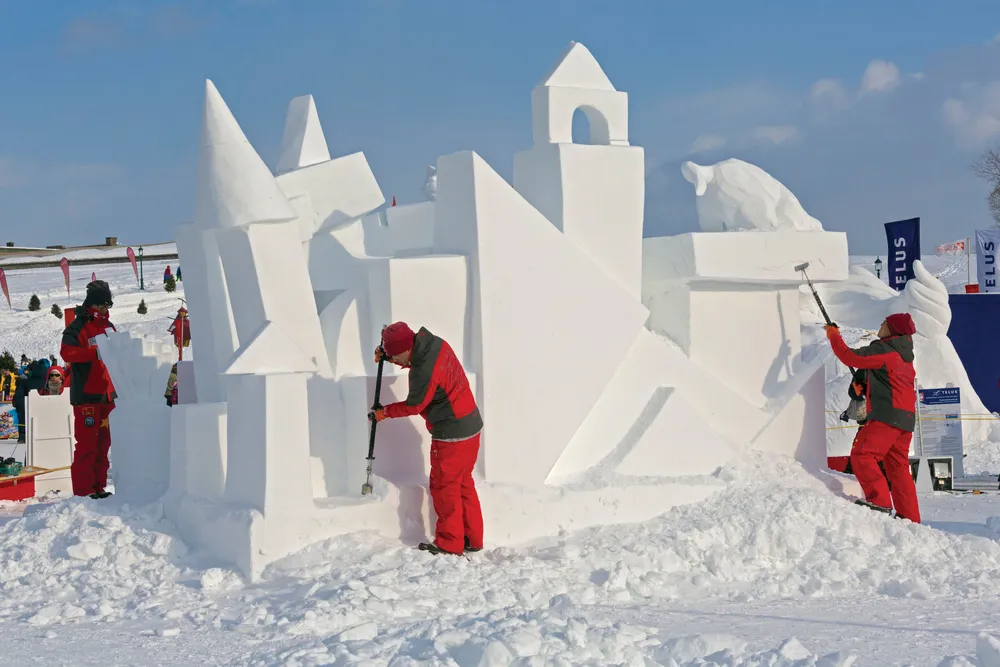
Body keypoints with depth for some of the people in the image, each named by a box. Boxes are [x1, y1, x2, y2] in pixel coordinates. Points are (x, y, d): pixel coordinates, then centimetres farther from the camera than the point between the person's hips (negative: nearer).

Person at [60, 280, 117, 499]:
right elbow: (66, 352, -22)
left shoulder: (108, 326, 16)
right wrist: (95, 351, -31)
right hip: (86, 394, -8)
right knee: (87, 443, -9)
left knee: (103, 442, 10)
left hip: (106, 394, 8)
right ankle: (83, 490, -5)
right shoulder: (78, 327, -7)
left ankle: (98, 487, 17)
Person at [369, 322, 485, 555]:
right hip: (471, 427, 9)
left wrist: (383, 413, 5)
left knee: (444, 487, 5)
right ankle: (472, 539, 26)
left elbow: (412, 406, -11)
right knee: (463, 484, 18)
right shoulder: (434, 343, -3)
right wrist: (388, 355, 6)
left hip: (452, 435, -9)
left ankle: (449, 543, 15)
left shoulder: (424, 373, -29)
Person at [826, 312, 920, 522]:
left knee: (862, 455, -12)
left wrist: (833, 335, 7)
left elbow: (850, 357, -6)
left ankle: (879, 500, -21)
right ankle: (910, 517, 8)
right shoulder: (905, 355, 22)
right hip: (906, 419, 9)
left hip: (886, 416, -9)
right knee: (898, 467, 10)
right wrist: (865, 383, 22)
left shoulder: (883, 350, -7)